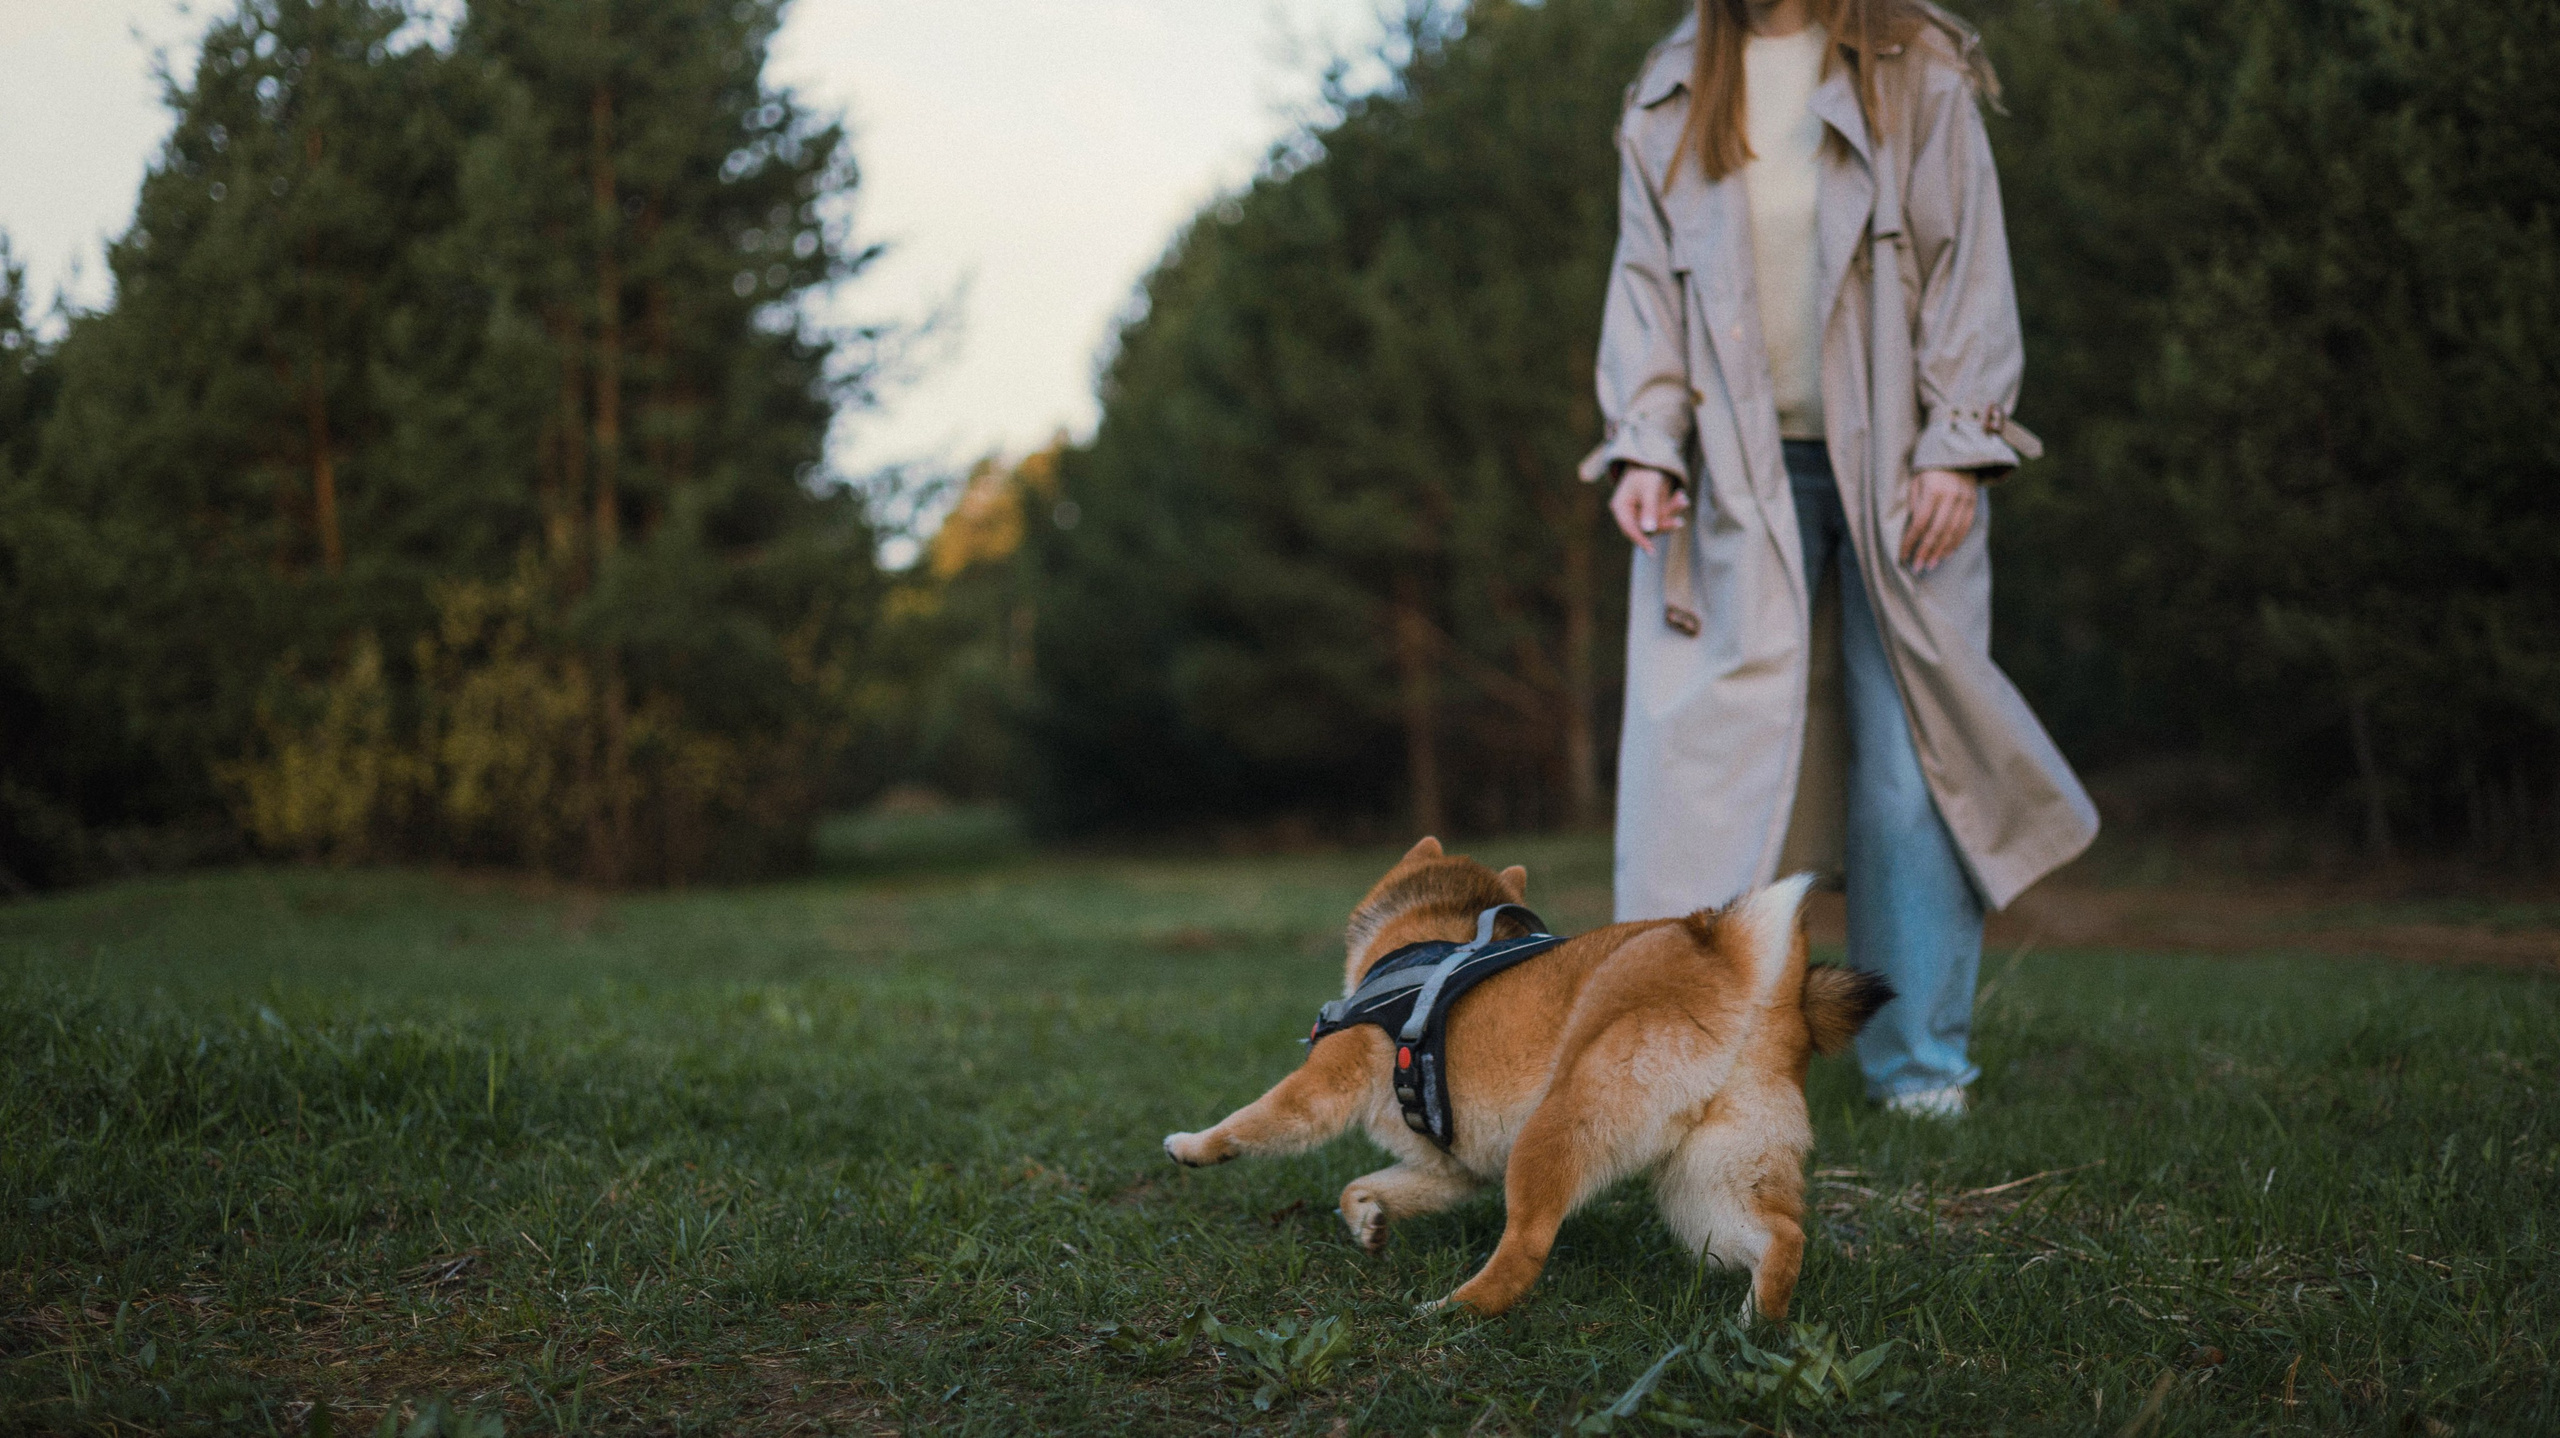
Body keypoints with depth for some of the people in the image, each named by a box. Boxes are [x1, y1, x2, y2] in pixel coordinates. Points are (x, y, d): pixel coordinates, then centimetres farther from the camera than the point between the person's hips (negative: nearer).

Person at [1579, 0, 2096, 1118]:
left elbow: (1970, 260, 1)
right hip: (1739, 469, 2)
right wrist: (1643, 445, -2)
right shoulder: (1669, 98, 15)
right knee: (1712, 748, -8)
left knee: (1907, 758, -2)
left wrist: (1957, 446, -8)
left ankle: (1918, 1061, 6)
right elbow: (1646, 281, 12)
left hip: (1894, 465, -1)